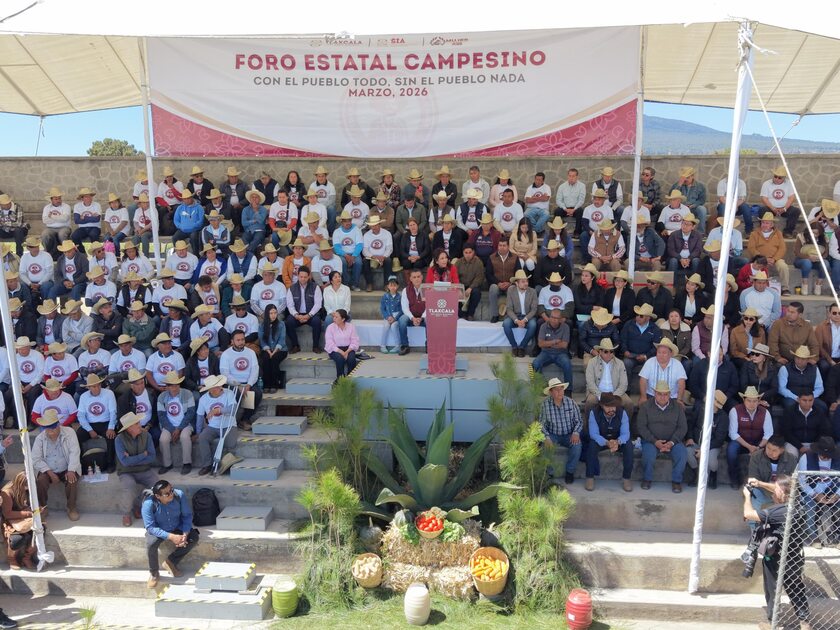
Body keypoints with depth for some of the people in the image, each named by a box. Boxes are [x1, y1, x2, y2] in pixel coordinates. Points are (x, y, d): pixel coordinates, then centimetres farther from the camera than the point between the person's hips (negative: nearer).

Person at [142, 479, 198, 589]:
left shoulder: (180, 495, -25)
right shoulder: (148, 504, -31)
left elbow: (187, 515, -13)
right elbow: (150, 527, -28)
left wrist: (185, 534, -27)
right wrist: (171, 537, -36)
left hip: (177, 528, 3)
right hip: (157, 530, -2)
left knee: (194, 537, -20)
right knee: (151, 544, -32)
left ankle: (171, 562, 0)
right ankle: (154, 573, -6)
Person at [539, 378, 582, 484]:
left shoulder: (571, 402, -5)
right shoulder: (545, 404, -8)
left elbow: (579, 421, 0)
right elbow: (542, 424, -6)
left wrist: (576, 433, -19)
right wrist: (547, 438, -22)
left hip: (569, 435, 1)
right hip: (553, 435, 0)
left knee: (577, 445, -30)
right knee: (545, 445, -31)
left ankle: (570, 471, -6)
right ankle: (549, 472, -7)